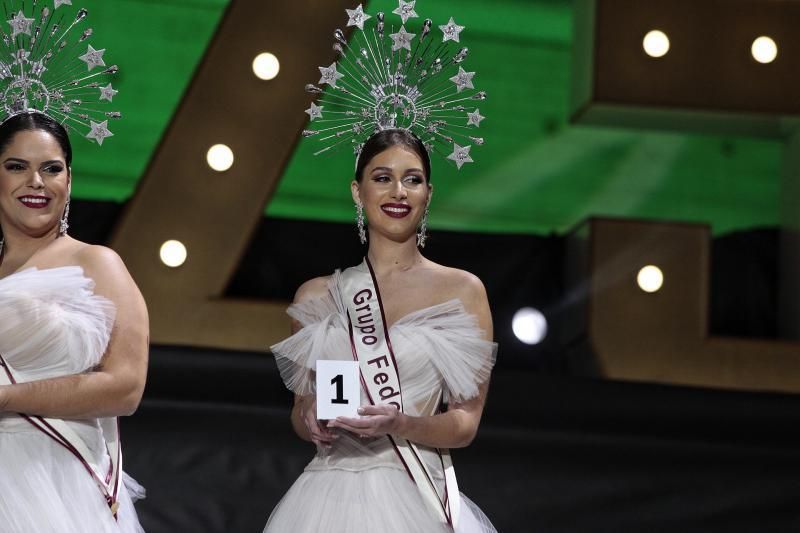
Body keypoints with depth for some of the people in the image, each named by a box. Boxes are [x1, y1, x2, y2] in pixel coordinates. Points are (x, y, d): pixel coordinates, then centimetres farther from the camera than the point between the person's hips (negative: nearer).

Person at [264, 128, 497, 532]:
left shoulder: (463, 291, 1)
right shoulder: (316, 296, 8)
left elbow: (466, 423, -1)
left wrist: (398, 425, -19)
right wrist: (310, 421, -7)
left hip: (416, 496, -2)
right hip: (331, 494, 2)